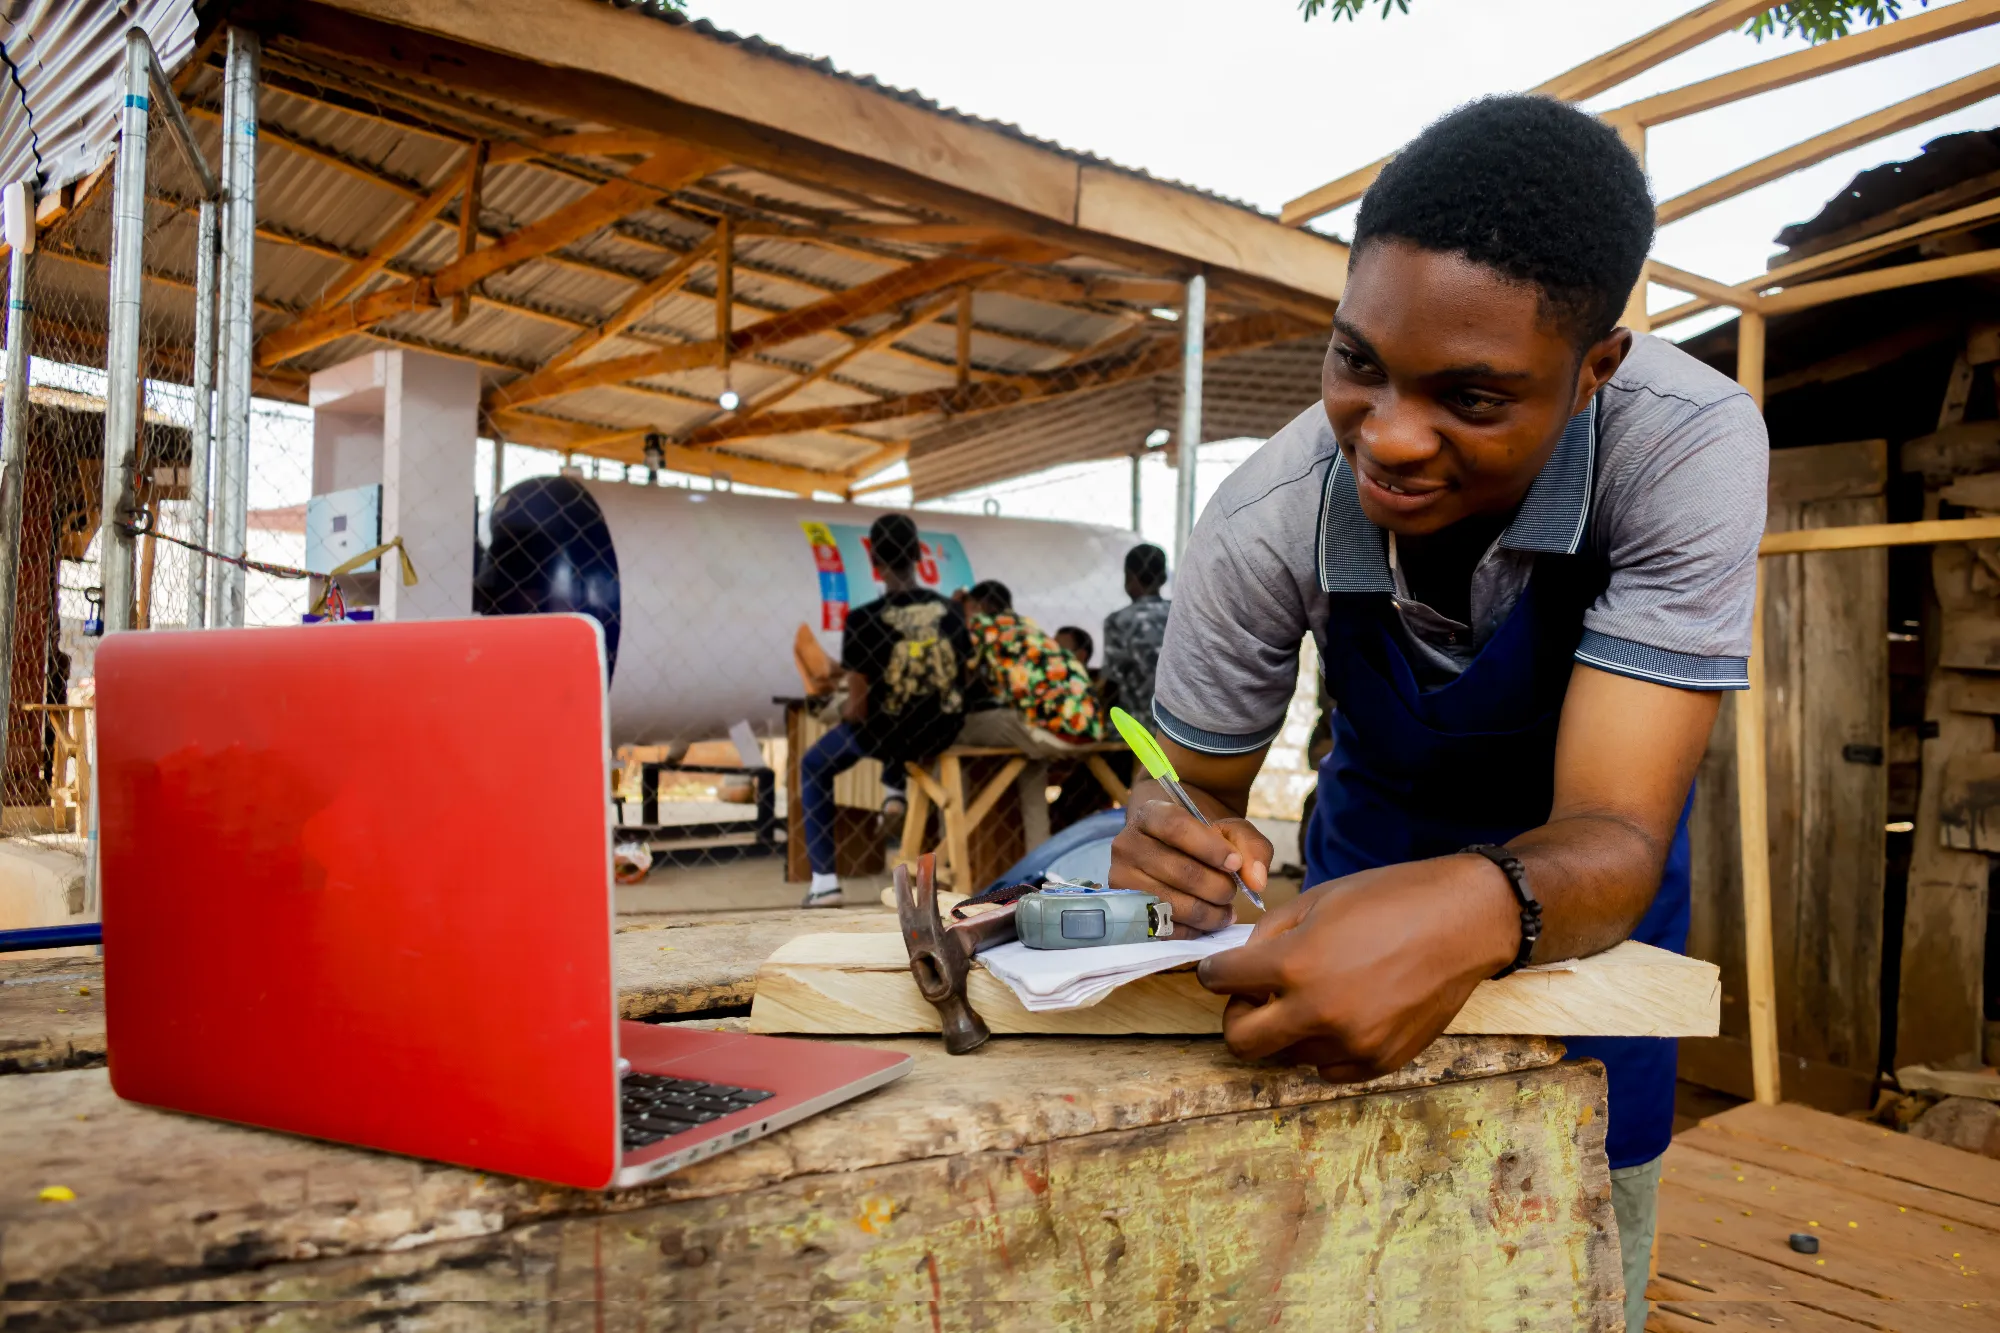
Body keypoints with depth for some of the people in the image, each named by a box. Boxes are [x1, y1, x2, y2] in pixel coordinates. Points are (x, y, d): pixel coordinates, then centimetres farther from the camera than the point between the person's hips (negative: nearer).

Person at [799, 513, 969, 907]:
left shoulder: (863, 619, -20)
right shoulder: (950, 612, -7)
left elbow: (858, 709, -17)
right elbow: (962, 683, 2)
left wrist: (845, 715, 6)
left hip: (884, 734, -4)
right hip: (940, 734, 4)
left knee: (812, 767, 25)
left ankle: (824, 881, 19)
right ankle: (894, 790, 35)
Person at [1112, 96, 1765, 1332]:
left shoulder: (1690, 444, -33)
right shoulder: (1262, 526, -29)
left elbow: (1614, 842, -37)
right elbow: (1196, 789, -16)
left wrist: (1478, 908, -60)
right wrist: (1178, 841, -41)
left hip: (1587, 892, 0)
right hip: (1371, 866, 1)